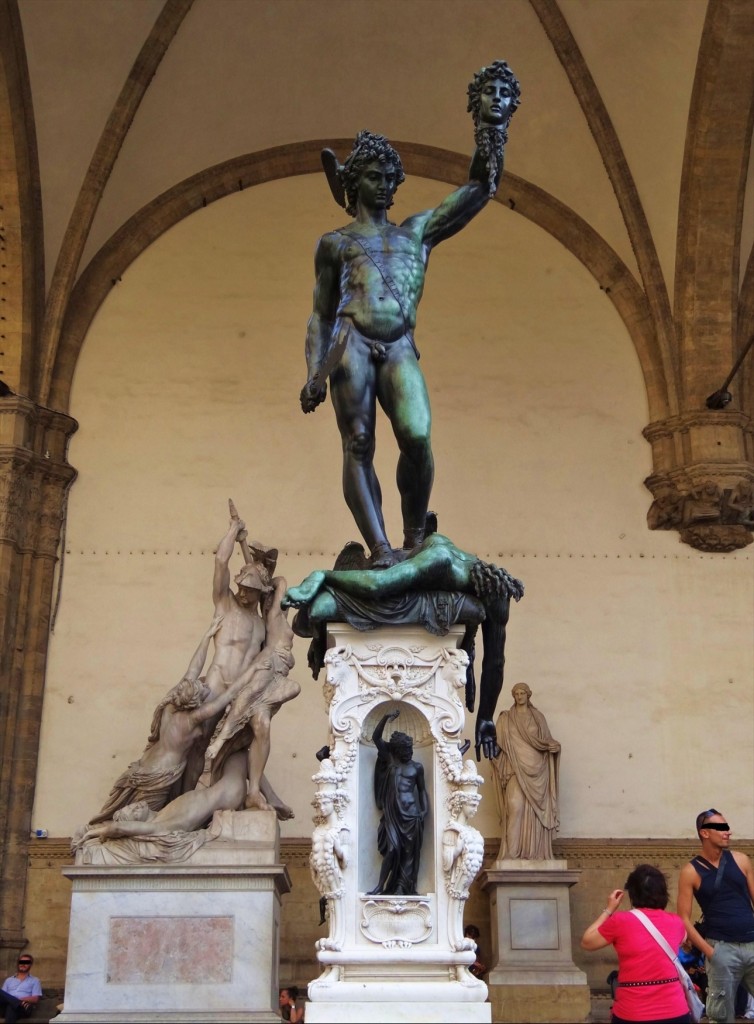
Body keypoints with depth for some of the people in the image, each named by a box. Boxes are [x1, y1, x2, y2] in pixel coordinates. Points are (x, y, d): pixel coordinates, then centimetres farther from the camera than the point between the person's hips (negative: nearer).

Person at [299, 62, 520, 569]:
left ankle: (416, 537, -7)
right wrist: (314, 372, 1)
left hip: (401, 349, 1)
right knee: (358, 447, -11)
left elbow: (480, 189, 23)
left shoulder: (417, 231, 24)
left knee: (418, 437, -19)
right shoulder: (335, 242, 19)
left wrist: (493, 127, 16)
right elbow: (321, 316, 14)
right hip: (352, 346, -1)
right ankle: (380, 548, -14)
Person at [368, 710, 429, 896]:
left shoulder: (417, 767, 9)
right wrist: (386, 717, -11)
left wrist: (425, 809, 0)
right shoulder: (389, 761, 6)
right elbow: (376, 738, 0)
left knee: (410, 852, -1)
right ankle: (382, 887, -6)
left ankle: (404, 888, 1)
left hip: (411, 814, 1)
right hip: (393, 813, -1)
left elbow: (422, 789, 15)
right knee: (393, 849, -12)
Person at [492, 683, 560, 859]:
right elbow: (499, 744, 2)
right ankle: (511, 852, -13)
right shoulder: (506, 718, 8)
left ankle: (535, 852, 4)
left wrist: (555, 746, -10)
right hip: (516, 769, -2)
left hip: (536, 769, 2)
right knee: (515, 806, -14)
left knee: (535, 810, 0)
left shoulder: (538, 717, 13)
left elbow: (546, 739, 12)